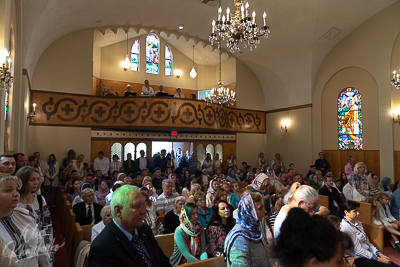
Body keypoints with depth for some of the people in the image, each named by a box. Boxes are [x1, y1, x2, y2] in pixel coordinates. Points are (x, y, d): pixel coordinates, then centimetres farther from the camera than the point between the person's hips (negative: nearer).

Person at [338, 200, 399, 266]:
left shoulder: (357, 223, 9)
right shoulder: (346, 228, -19)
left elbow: (367, 241, 13)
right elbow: (358, 251, -17)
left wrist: (379, 254, 1)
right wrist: (378, 259, -12)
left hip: (368, 253, 8)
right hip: (359, 259, -8)